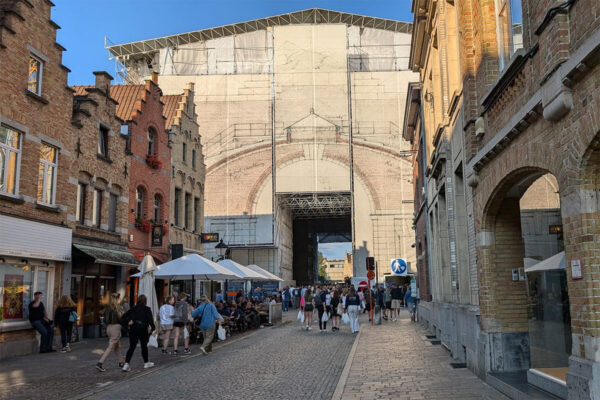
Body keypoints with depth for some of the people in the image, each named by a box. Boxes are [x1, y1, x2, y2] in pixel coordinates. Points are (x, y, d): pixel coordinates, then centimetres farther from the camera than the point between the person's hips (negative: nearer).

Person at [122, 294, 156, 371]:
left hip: (133, 329, 3)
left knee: (132, 347, 1)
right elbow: (150, 320, -13)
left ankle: (126, 364, -13)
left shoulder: (133, 308, 7)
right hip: (143, 329, -3)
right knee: (144, 346, 14)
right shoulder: (147, 309, -4)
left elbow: (125, 316, 2)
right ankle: (146, 363, 28)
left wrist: (127, 323, 4)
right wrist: (153, 329, -13)